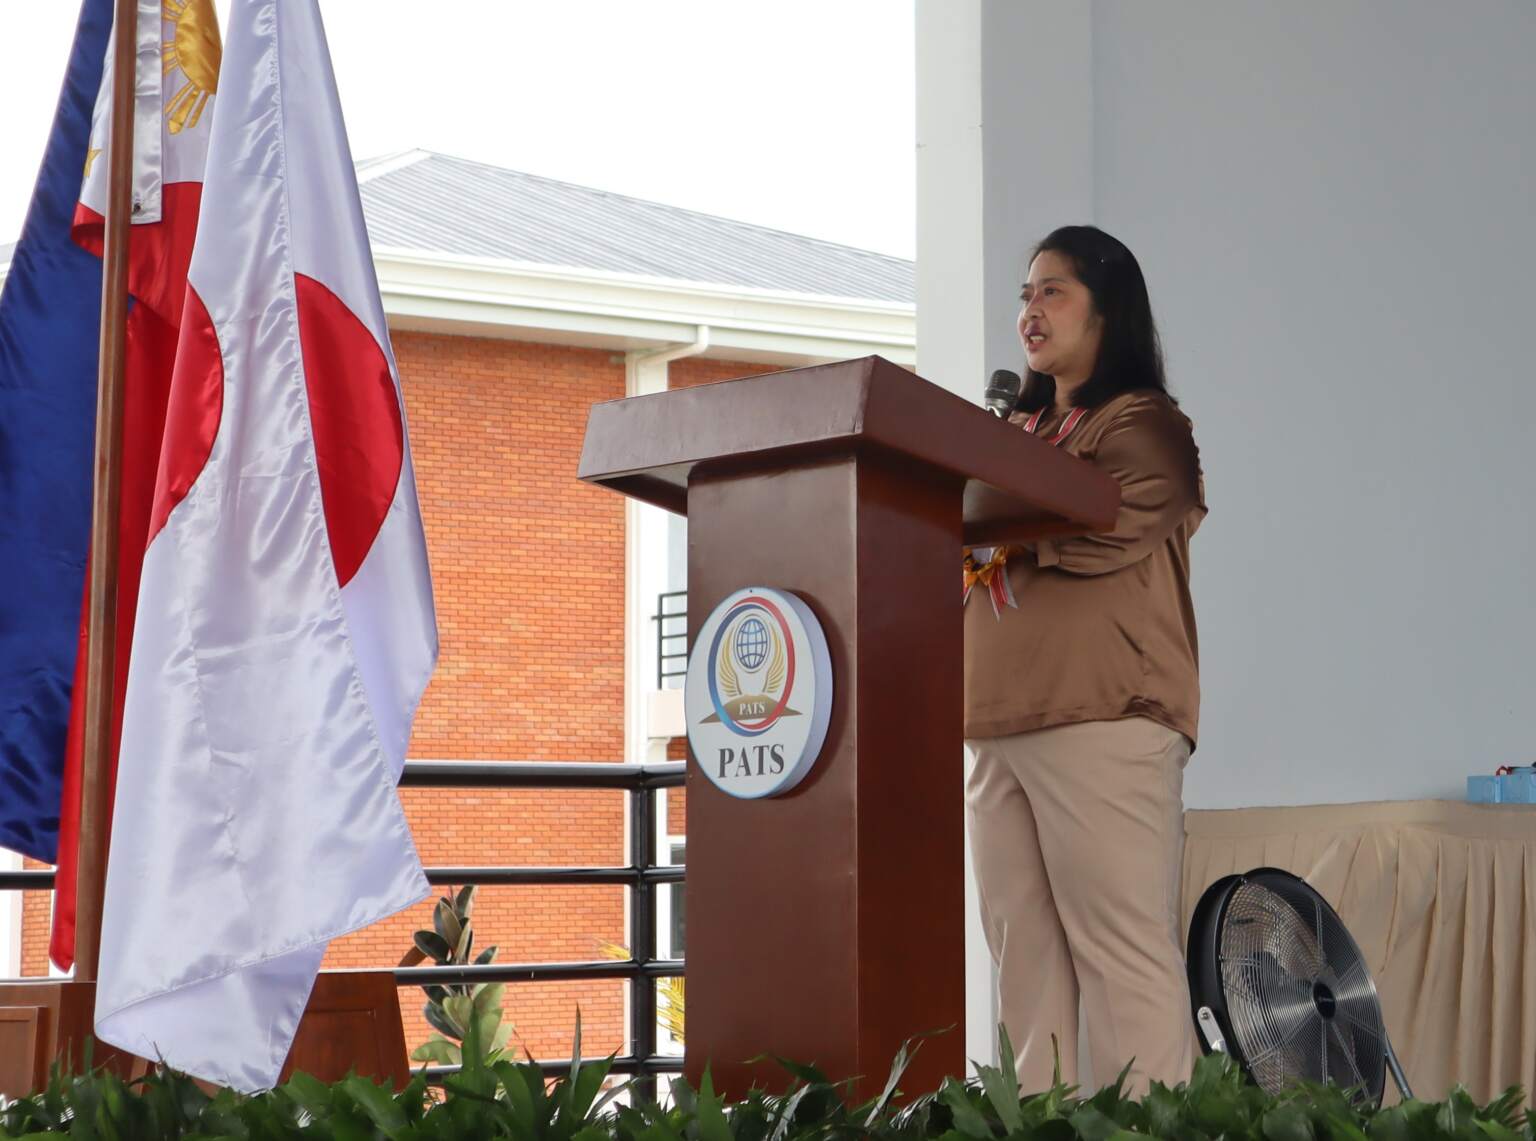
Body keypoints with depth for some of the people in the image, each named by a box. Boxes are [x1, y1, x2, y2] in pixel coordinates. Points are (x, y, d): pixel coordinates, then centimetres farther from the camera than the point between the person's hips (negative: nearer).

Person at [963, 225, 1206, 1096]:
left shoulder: (1144, 425, 3)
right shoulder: (1017, 433, 25)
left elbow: (1112, 532, -14)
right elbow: (978, 548, 26)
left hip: (1102, 718, -7)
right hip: (999, 724, 7)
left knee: (1121, 948, -10)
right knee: (1025, 959, 1)